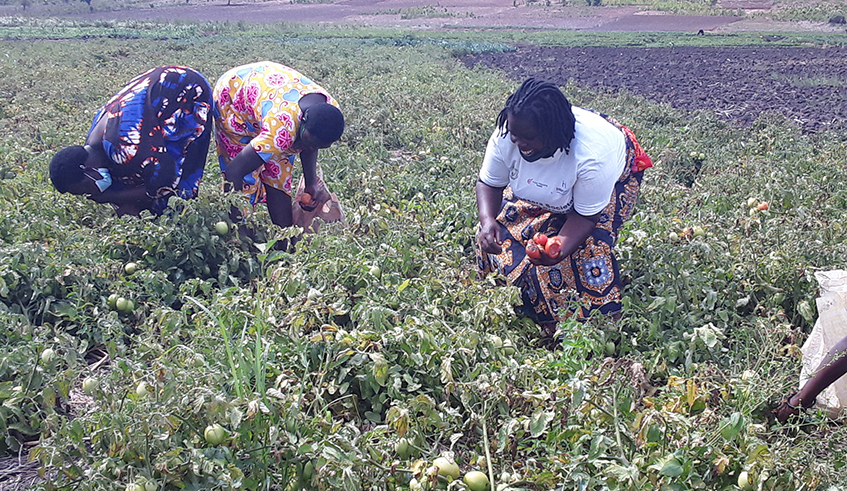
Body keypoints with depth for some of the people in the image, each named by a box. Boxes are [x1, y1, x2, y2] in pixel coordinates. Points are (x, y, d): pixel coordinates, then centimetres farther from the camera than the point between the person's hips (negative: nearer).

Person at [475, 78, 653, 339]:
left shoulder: (592, 155, -44)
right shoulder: (506, 137, -33)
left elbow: (586, 215, -32)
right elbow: (489, 183, -17)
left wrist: (558, 249, -50)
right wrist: (487, 220, -38)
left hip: (613, 179, -4)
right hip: (545, 187, 5)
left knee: (587, 248, -23)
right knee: (495, 235, -3)